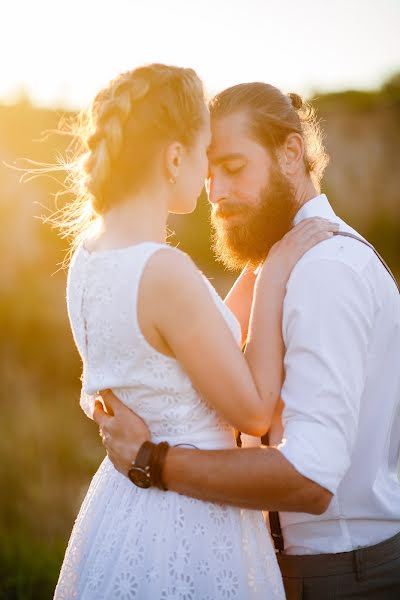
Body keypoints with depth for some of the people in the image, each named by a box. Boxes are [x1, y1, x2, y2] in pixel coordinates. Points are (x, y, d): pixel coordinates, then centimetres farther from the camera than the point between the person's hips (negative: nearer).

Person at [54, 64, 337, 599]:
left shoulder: (88, 251, 1)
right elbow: (254, 411, -15)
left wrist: (258, 271, 12)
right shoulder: (164, 272, -25)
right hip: (184, 523, -8)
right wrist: (274, 280, -10)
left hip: (121, 505, 8)